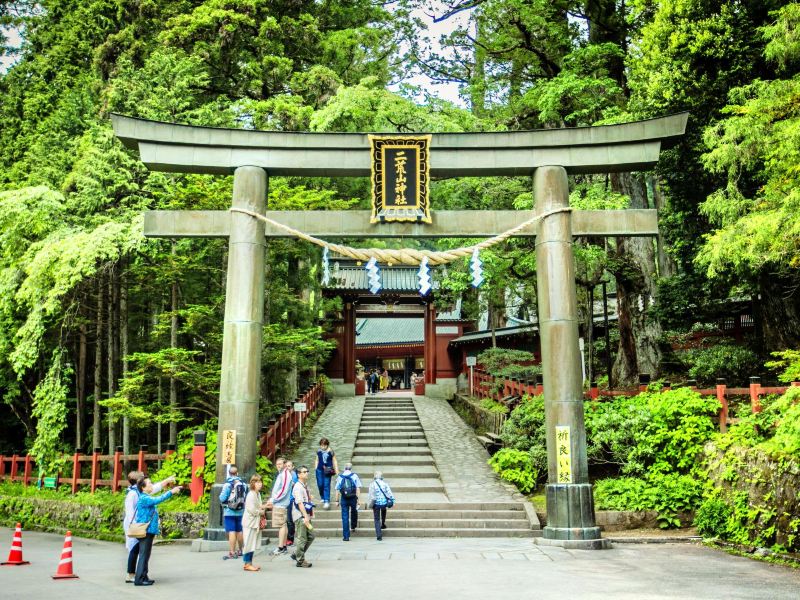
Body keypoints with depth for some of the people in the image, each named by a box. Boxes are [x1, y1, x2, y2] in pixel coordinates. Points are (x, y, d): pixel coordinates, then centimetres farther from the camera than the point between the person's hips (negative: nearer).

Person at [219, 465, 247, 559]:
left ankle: (232, 553, -7)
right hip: (241, 512, 5)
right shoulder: (244, 484, 2)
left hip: (230, 512, -5)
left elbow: (222, 498, -13)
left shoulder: (228, 484, -11)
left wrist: (220, 495, 8)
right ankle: (240, 550, 28)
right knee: (240, 531, 16)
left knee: (231, 532, -5)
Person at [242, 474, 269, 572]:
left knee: (253, 544, 12)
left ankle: (249, 563, 18)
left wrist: (263, 506, 4)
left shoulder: (258, 494, 12)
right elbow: (251, 509, -22)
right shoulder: (251, 495, -16)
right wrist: (261, 512, -9)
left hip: (256, 521, 9)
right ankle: (247, 563, 4)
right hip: (250, 521, -9)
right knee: (249, 543, -3)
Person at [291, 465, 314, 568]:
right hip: (301, 517, -9)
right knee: (302, 539, -1)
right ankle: (300, 561, 10)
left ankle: (296, 554, 24)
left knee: (310, 536, 13)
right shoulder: (298, 487, -15)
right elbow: (300, 503, -22)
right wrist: (306, 517, -26)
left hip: (306, 516, 9)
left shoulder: (306, 486, 14)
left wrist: (312, 511, 14)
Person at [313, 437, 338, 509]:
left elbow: (334, 461, 2)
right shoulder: (319, 451, 3)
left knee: (326, 485, -9)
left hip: (327, 470, -3)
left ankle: (327, 501, -10)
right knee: (320, 484, 6)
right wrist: (315, 468, 11)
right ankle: (322, 498, 30)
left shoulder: (331, 451, -5)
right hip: (319, 470, 3)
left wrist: (336, 470, 2)